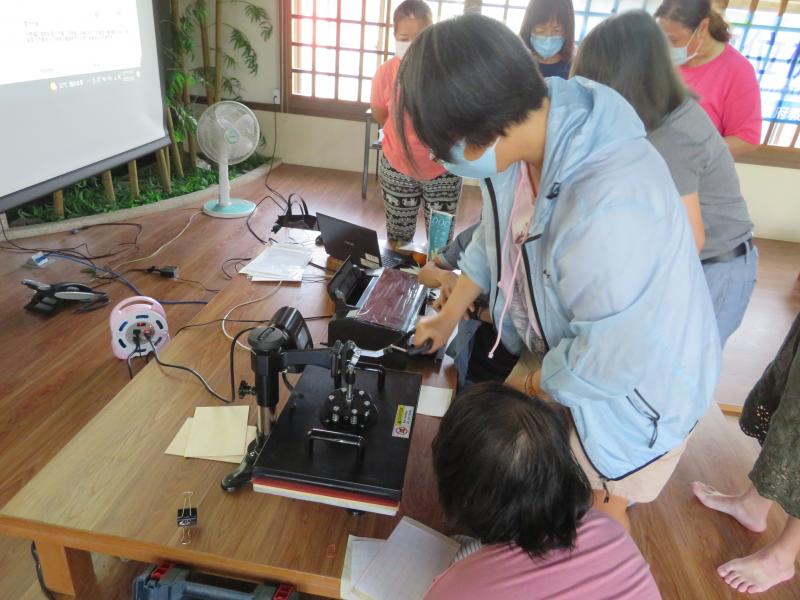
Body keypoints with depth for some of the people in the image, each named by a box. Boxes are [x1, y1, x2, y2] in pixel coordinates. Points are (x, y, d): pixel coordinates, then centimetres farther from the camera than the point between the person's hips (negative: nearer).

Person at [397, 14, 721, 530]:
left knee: (596, 506, 17)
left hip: (633, 385, -6)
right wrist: (449, 315, 14)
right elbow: (495, 237, 3)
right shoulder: (521, 136, -15)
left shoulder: (611, 209, -41)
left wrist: (531, 384, -11)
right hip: (561, 348, 7)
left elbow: (609, 362, -31)